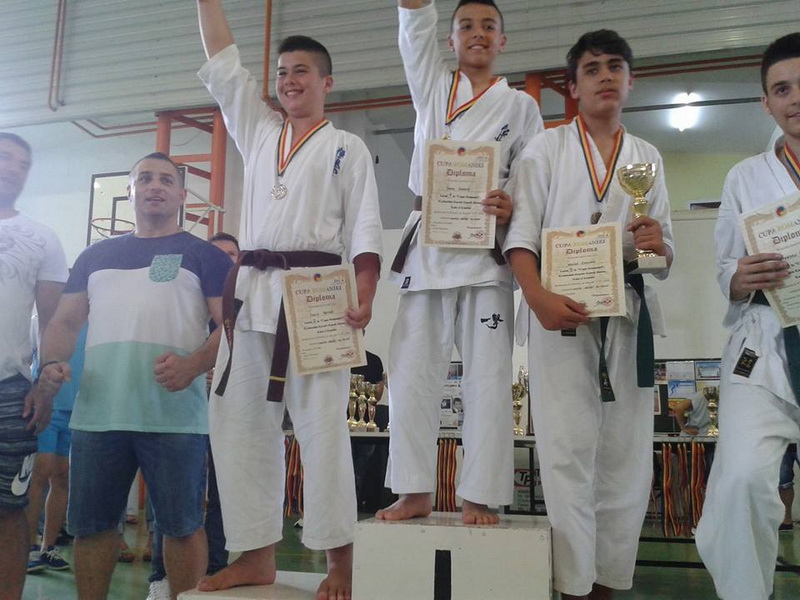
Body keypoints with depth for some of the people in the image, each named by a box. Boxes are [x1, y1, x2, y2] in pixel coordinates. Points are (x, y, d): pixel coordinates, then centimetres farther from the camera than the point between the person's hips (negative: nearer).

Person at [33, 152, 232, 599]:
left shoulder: (205, 256, 7)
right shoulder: (96, 256, 21)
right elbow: (66, 320, 20)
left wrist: (193, 365, -19)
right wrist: (52, 361, -1)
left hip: (174, 416, -4)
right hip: (97, 415, 4)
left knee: (181, 525, 1)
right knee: (90, 526, 11)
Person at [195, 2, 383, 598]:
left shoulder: (347, 147, 10)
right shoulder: (258, 131, 23)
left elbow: (364, 228, 0)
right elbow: (223, 66, 22)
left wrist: (365, 294, -14)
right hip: (253, 291, 5)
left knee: (321, 424, -8)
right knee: (240, 421, 1)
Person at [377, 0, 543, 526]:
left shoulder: (521, 106, 12)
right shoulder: (433, 87, 18)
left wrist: (511, 211, -13)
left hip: (487, 251, -2)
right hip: (427, 246, 2)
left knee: (488, 379, -4)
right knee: (413, 374, 1)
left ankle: (479, 497, 4)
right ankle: (416, 492, 10)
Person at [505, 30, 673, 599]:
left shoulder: (648, 156, 18)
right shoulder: (548, 147, 9)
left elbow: (665, 254, 16)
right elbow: (522, 233, -3)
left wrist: (656, 244, -8)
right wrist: (539, 297, -20)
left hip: (628, 314, 4)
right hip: (562, 309, -3)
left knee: (627, 453, 3)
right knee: (569, 450, -8)